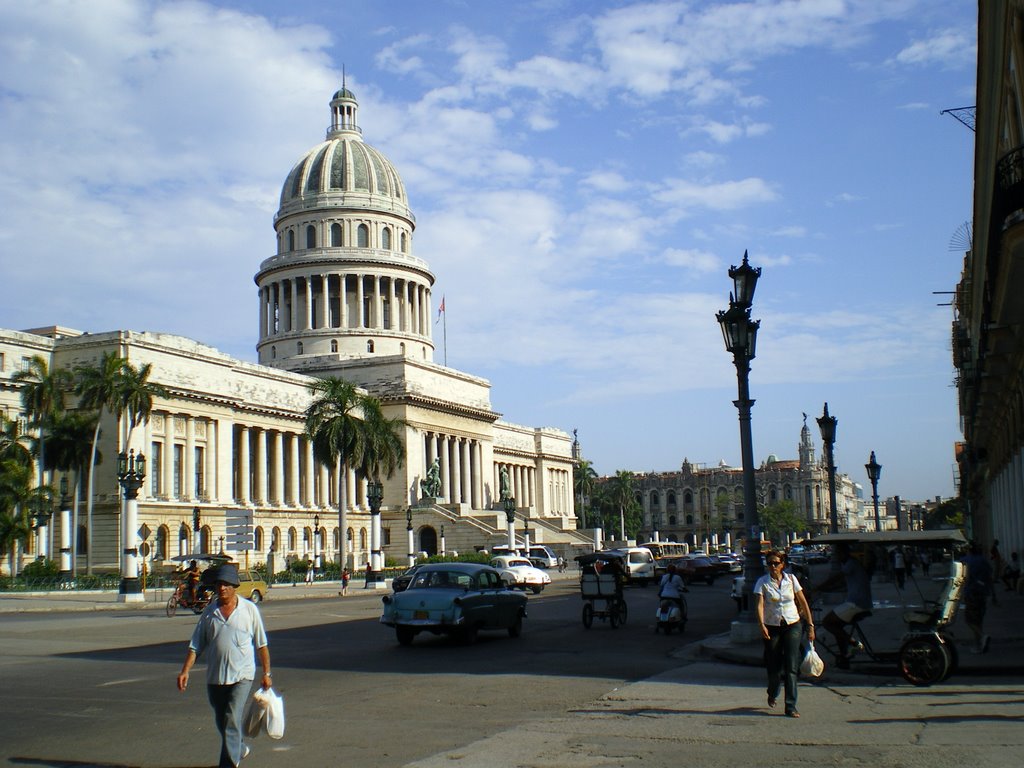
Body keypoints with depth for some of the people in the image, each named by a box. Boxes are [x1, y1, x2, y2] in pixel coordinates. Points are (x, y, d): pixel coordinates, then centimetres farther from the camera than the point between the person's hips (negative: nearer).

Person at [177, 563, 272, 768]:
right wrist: (185, 670, -4)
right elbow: (195, 645, 7)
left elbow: (261, 644, 4)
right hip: (214, 676, 4)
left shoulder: (249, 609, -2)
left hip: (241, 676, -4)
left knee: (232, 720, -14)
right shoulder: (210, 611, 5)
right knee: (221, 722, 16)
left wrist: (266, 673, 4)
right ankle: (239, 750, 40)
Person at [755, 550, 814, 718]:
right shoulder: (762, 582, -5)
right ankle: (772, 694, 37)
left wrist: (810, 625, 1)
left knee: (791, 667, -7)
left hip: (793, 626, 0)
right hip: (772, 628, 0)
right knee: (774, 666, 7)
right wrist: (761, 625, -31)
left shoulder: (791, 579, 0)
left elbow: (803, 603, 5)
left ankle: (791, 707, -4)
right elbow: (759, 604, -16)